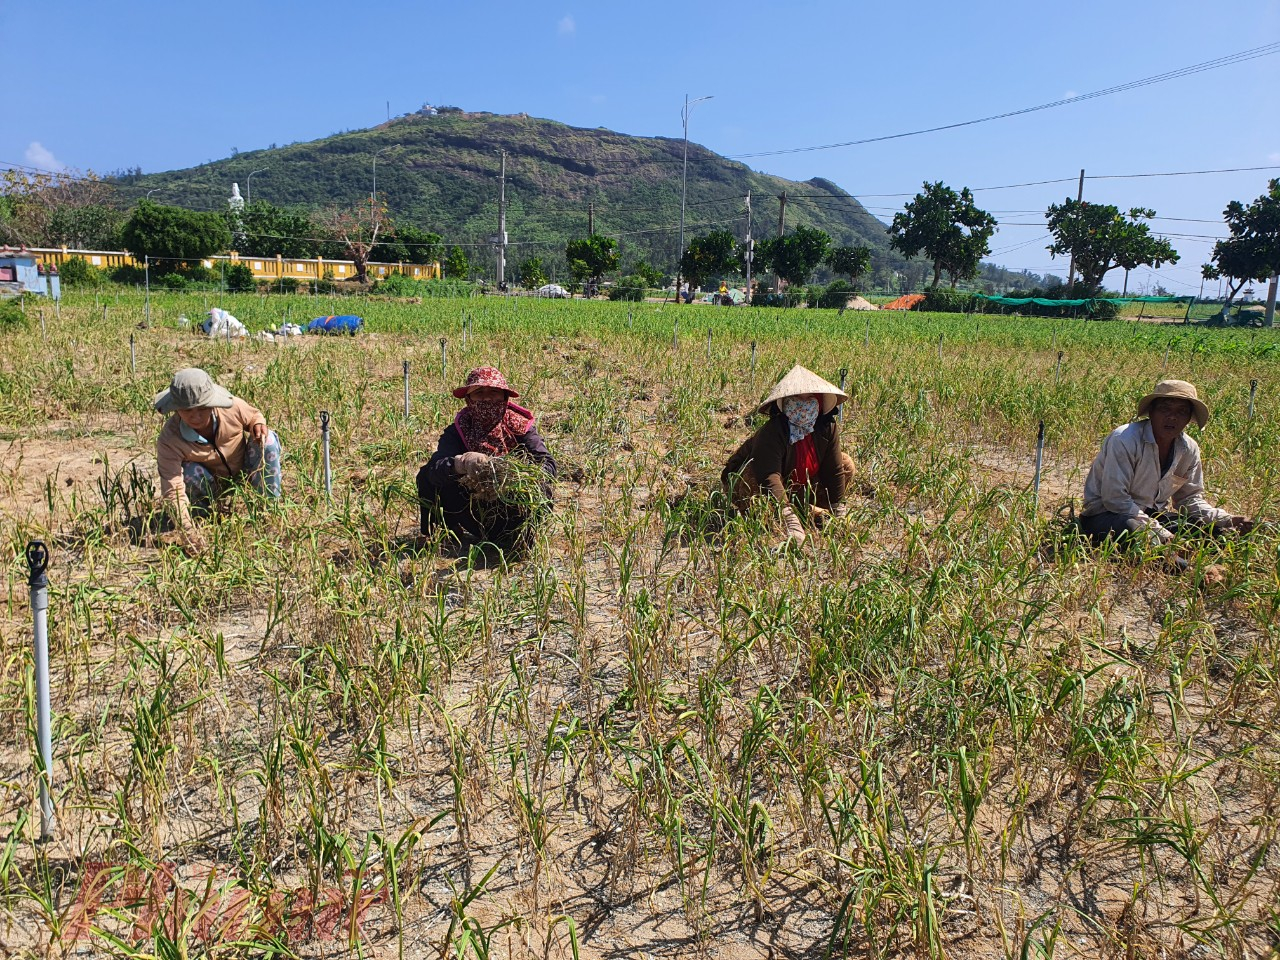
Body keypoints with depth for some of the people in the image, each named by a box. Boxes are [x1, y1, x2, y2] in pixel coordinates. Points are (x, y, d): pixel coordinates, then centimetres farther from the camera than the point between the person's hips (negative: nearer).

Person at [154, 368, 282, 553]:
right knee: (189, 472, -35)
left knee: (269, 439, -24)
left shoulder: (232, 407, -27)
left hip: (245, 472, 1)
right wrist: (188, 532, -48)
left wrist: (258, 424, -27)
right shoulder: (169, 440, -31)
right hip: (212, 483, -1)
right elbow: (172, 490, -35)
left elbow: (254, 416, 0)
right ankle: (201, 513, 1)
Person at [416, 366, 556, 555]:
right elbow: (435, 468, -27)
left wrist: (518, 473, -45)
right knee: (426, 476, -16)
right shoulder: (458, 431, -9)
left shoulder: (520, 426, -9)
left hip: (511, 511, -1)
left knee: (540, 486, -29)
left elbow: (548, 465, -23)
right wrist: (462, 463, -50)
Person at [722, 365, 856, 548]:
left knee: (846, 465, -3)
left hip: (798, 487, 6)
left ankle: (808, 509, -3)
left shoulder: (828, 427, -16)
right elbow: (769, 476, -46)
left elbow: (834, 469, -9)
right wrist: (790, 520, -56)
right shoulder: (771, 433, -35)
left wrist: (838, 510, -8)